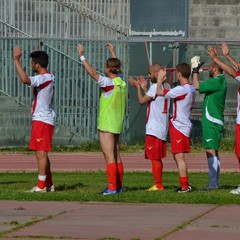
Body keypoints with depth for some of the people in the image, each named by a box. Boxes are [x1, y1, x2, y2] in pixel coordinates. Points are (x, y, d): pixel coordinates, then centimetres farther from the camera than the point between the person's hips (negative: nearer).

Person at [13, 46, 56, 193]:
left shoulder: (43, 78, -18)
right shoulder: (50, 77, 13)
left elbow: (25, 80, -34)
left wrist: (17, 61, -30)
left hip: (42, 120, -10)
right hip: (47, 119, 10)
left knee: (41, 153, -9)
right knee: (42, 153, 15)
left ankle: (41, 186, -10)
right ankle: (49, 184, 19)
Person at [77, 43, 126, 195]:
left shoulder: (109, 82, -15)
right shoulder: (122, 83, 7)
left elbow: (92, 73, -21)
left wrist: (82, 57, -14)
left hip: (106, 124, -8)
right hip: (117, 124, 8)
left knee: (109, 156, -8)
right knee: (116, 156, 13)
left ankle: (112, 187, -12)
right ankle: (119, 186, 17)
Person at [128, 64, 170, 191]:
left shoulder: (155, 86, -14)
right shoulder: (166, 86, 13)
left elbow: (142, 100, -13)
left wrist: (138, 87, 0)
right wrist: (144, 88, 22)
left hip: (154, 129, -9)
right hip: (163, 128, 9)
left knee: (155, 158, -6)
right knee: (157, 158, 14)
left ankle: (158, 185, -6)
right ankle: (159, 184, 18)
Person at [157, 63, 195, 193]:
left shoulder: (181, 89, -20)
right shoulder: (191, 89, 10)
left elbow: (159, 92, -19)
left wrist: (160, 79, -5)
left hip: (179, 127, -10)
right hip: (184, 125, 10)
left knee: (179, 157, -8)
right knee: (177, 156, 17)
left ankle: (184, 186, -8)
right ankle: (185, 184, 20)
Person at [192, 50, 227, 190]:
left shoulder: (216, 82, -15)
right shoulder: (221, 81, 15)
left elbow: (197, 86, -16)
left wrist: (195, 72, 0)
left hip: (212, 122, -10)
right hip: (216, 122, 10)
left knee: (211, 151, -13)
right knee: (213, 152, 14)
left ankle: (213, 183, -18)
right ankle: (215, 183, 17)